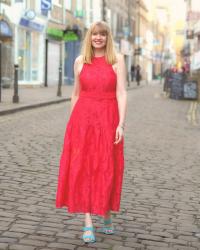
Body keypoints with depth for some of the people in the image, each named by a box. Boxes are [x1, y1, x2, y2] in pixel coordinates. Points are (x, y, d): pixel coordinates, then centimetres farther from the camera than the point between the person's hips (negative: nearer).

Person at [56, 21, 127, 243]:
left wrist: (121, 124, -15)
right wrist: (71, 123, 13)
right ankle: (88, 224, -1)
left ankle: (107, 215, 29)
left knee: (106, 171, 6)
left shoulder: (117, 60, -1)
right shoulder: (80, 61, 7)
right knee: (82, 169, -4)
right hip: (83, 119, 2)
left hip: (108, 120, -2)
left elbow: (121, 93, -7)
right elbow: (76, 93, 13)